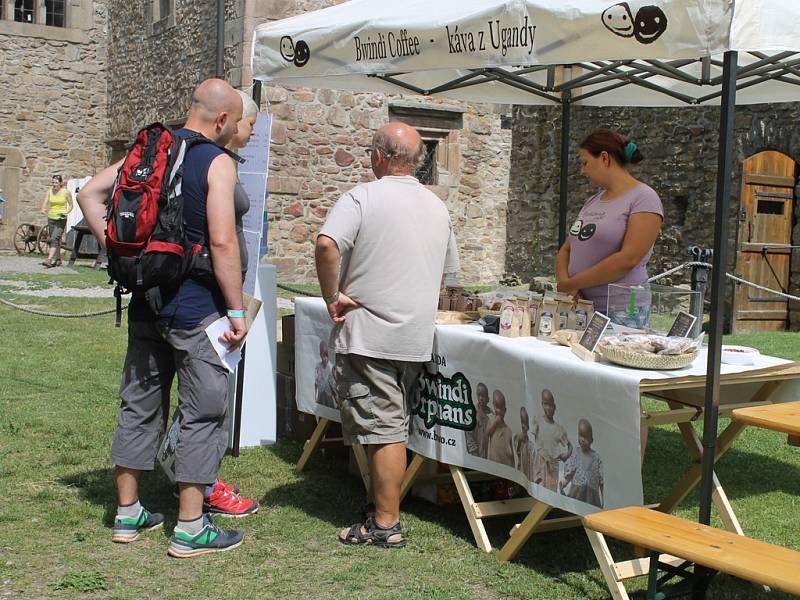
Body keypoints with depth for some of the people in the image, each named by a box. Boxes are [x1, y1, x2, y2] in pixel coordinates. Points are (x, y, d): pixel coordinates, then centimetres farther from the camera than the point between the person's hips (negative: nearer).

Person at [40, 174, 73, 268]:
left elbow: (71, 205, 2)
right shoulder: (50, 191, 4)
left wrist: (66, 212, -16)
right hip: (51, 218, 5)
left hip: (61, 219, -5)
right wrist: (43, 209, -23)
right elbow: (45, 202, -2)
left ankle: (49, 260, -27)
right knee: (56, 239, 14)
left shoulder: (66, 192, -6)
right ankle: (58, 260, 28)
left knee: (54, 239, -18)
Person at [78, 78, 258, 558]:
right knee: (203, 413, 3)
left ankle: (128, 513, 24)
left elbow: (90, 193, 10)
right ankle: (190, 528, 7)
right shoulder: (217, 163, -11)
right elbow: (222, 241, -19)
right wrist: (237, 309, -14)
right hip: (195, 309, -7)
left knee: (139, 406, 15)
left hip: (145, 302, 7)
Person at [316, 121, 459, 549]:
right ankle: (385, 508, 26)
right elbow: (445, 272, 21)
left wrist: (332, 295, -14)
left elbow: (326, 245, -26)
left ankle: (386, 526, 3)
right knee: (394, 427, 16)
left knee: (382, 430, -3)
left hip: (368, 334, -7)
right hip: (416, 336, 7)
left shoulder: (362, 197, -10)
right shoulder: (438, 208, 12)